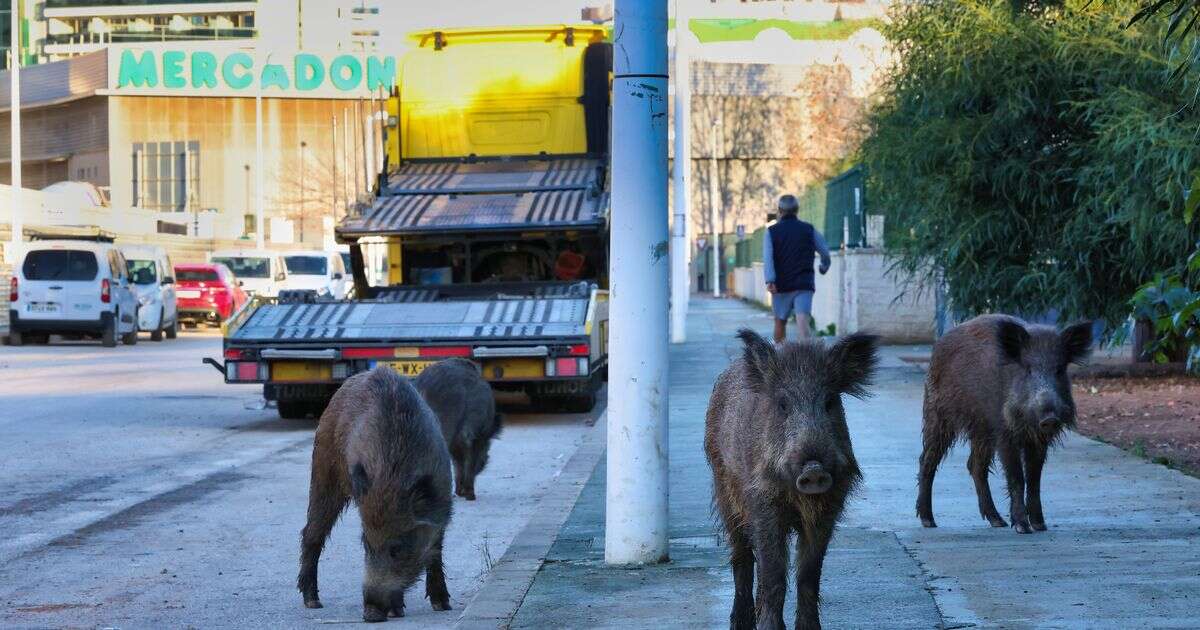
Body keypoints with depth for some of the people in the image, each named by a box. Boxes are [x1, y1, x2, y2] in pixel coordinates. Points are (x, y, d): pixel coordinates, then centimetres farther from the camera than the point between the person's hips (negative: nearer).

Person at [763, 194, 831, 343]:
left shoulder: (771, 232, 2)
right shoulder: (809, 230, 5)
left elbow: (768, 258, -11)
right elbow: (825, 252, 9)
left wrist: (770, 281, -19)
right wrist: (824, 267, 30)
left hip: (781, 285, 1)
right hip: (804, 284, -1)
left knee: (780, 321, 17)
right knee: (802, 319, -13)